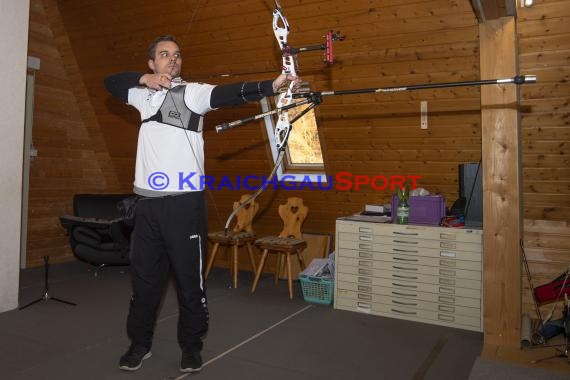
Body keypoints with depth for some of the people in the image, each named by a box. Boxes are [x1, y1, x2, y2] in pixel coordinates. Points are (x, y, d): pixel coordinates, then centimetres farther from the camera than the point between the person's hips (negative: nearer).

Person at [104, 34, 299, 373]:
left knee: (190, 277, 4)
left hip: (184, 200, -5)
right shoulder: (145, 94, 16)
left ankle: (192, 346, 22)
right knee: (145, 275, 14)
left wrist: (272, 86, -36)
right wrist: (143, 78, 5)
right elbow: (111, 82, 26)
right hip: (148, 200, 5)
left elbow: (228, 93, -19)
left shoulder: (192, 92, -2)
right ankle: (140, 343, 30)